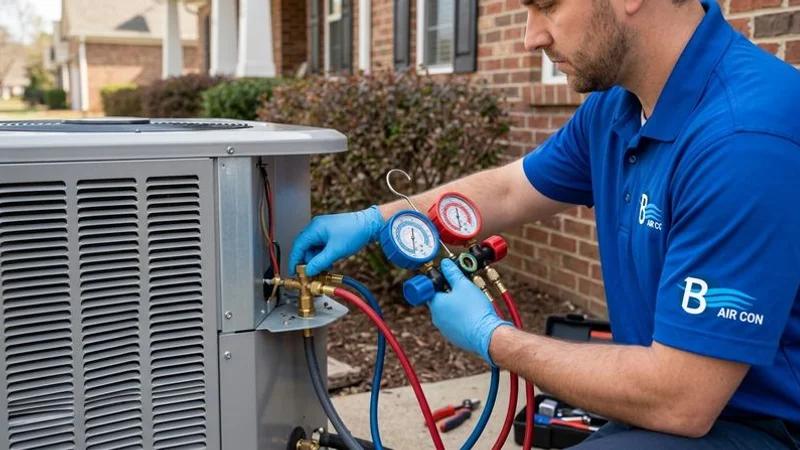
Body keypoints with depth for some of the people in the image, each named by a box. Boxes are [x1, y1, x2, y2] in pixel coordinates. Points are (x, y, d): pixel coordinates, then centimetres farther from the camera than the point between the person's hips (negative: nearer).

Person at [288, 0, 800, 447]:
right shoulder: (617, 103, -1)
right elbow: (508, 190, 15)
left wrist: (491, 337, -16)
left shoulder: (745, 138, -30)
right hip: (683, 400, 7)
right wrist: (373, 221, 11)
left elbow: (679, 400, -29)